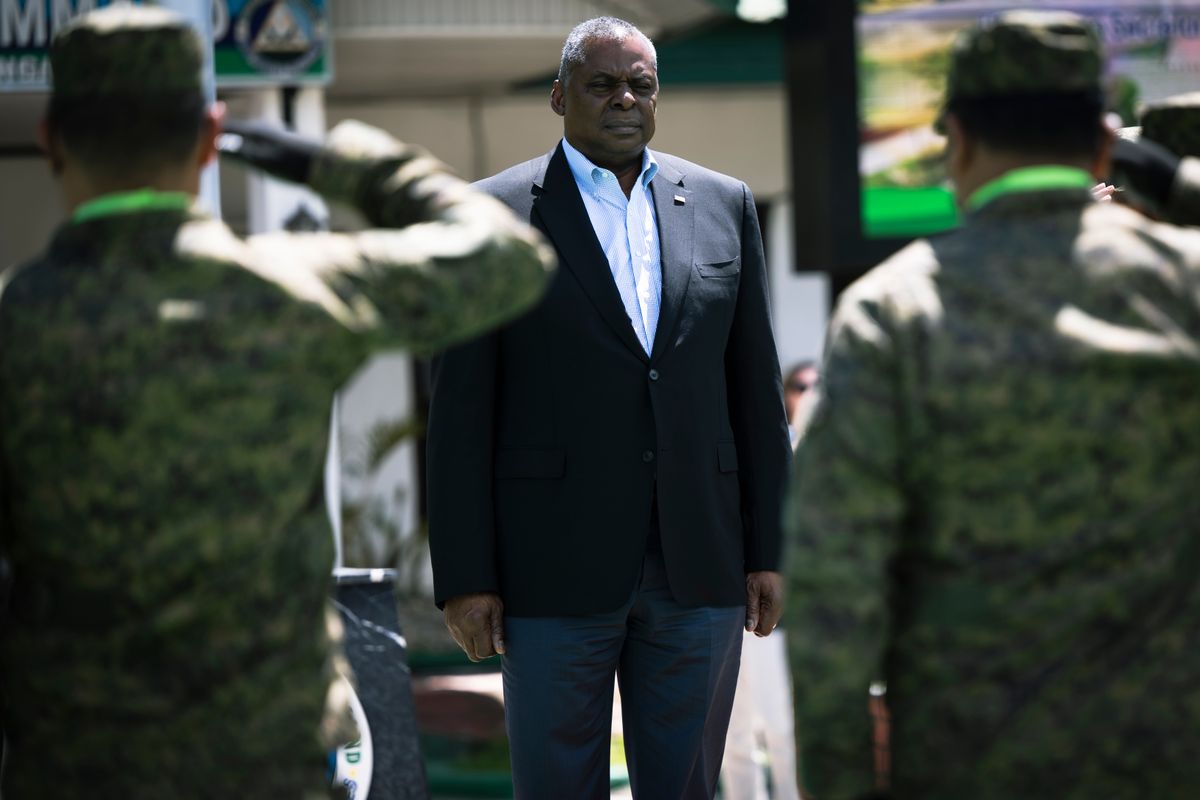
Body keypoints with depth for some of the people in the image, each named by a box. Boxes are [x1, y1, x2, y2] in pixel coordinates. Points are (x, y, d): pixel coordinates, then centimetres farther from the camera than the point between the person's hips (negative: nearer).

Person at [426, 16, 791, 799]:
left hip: (699, 568, 3)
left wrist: (768, 550, 6)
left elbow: (756, 386, 10)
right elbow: (461, 411, -2)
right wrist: (465, 577, -7)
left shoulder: (724, 205, 9)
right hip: (556, 568, -3)